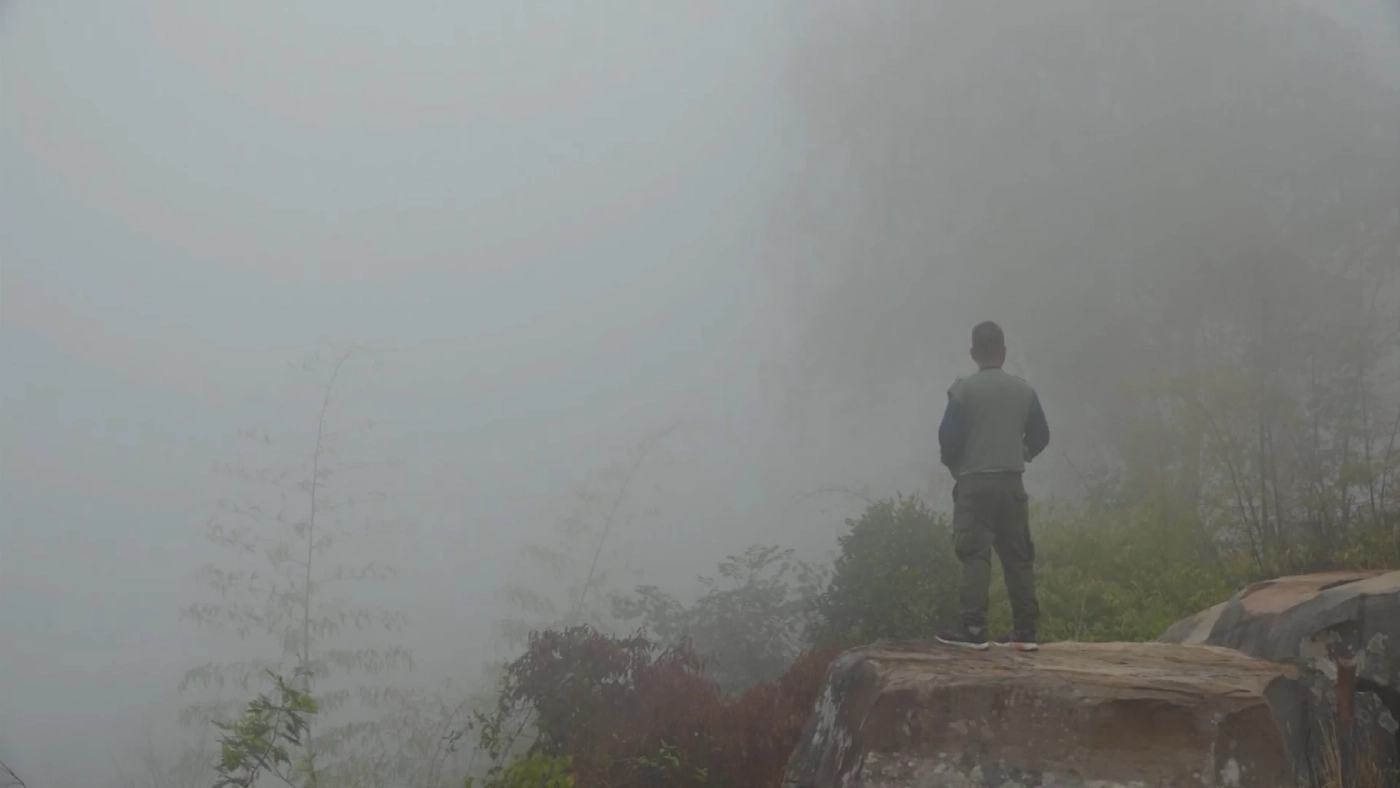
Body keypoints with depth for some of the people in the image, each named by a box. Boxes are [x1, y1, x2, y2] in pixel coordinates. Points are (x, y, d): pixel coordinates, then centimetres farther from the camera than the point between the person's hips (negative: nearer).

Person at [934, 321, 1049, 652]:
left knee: (975, 555, -4)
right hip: (1012, 483, 4)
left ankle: (973, 628, -9)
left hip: (974, 482, -4)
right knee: (1018, 556, 8)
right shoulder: (1024, 390, 5)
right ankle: (1025, 630, 9)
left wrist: (954, 466, 11)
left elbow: (949, 436, -9)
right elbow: (1040, 437, 9)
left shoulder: (963, 389, -7)